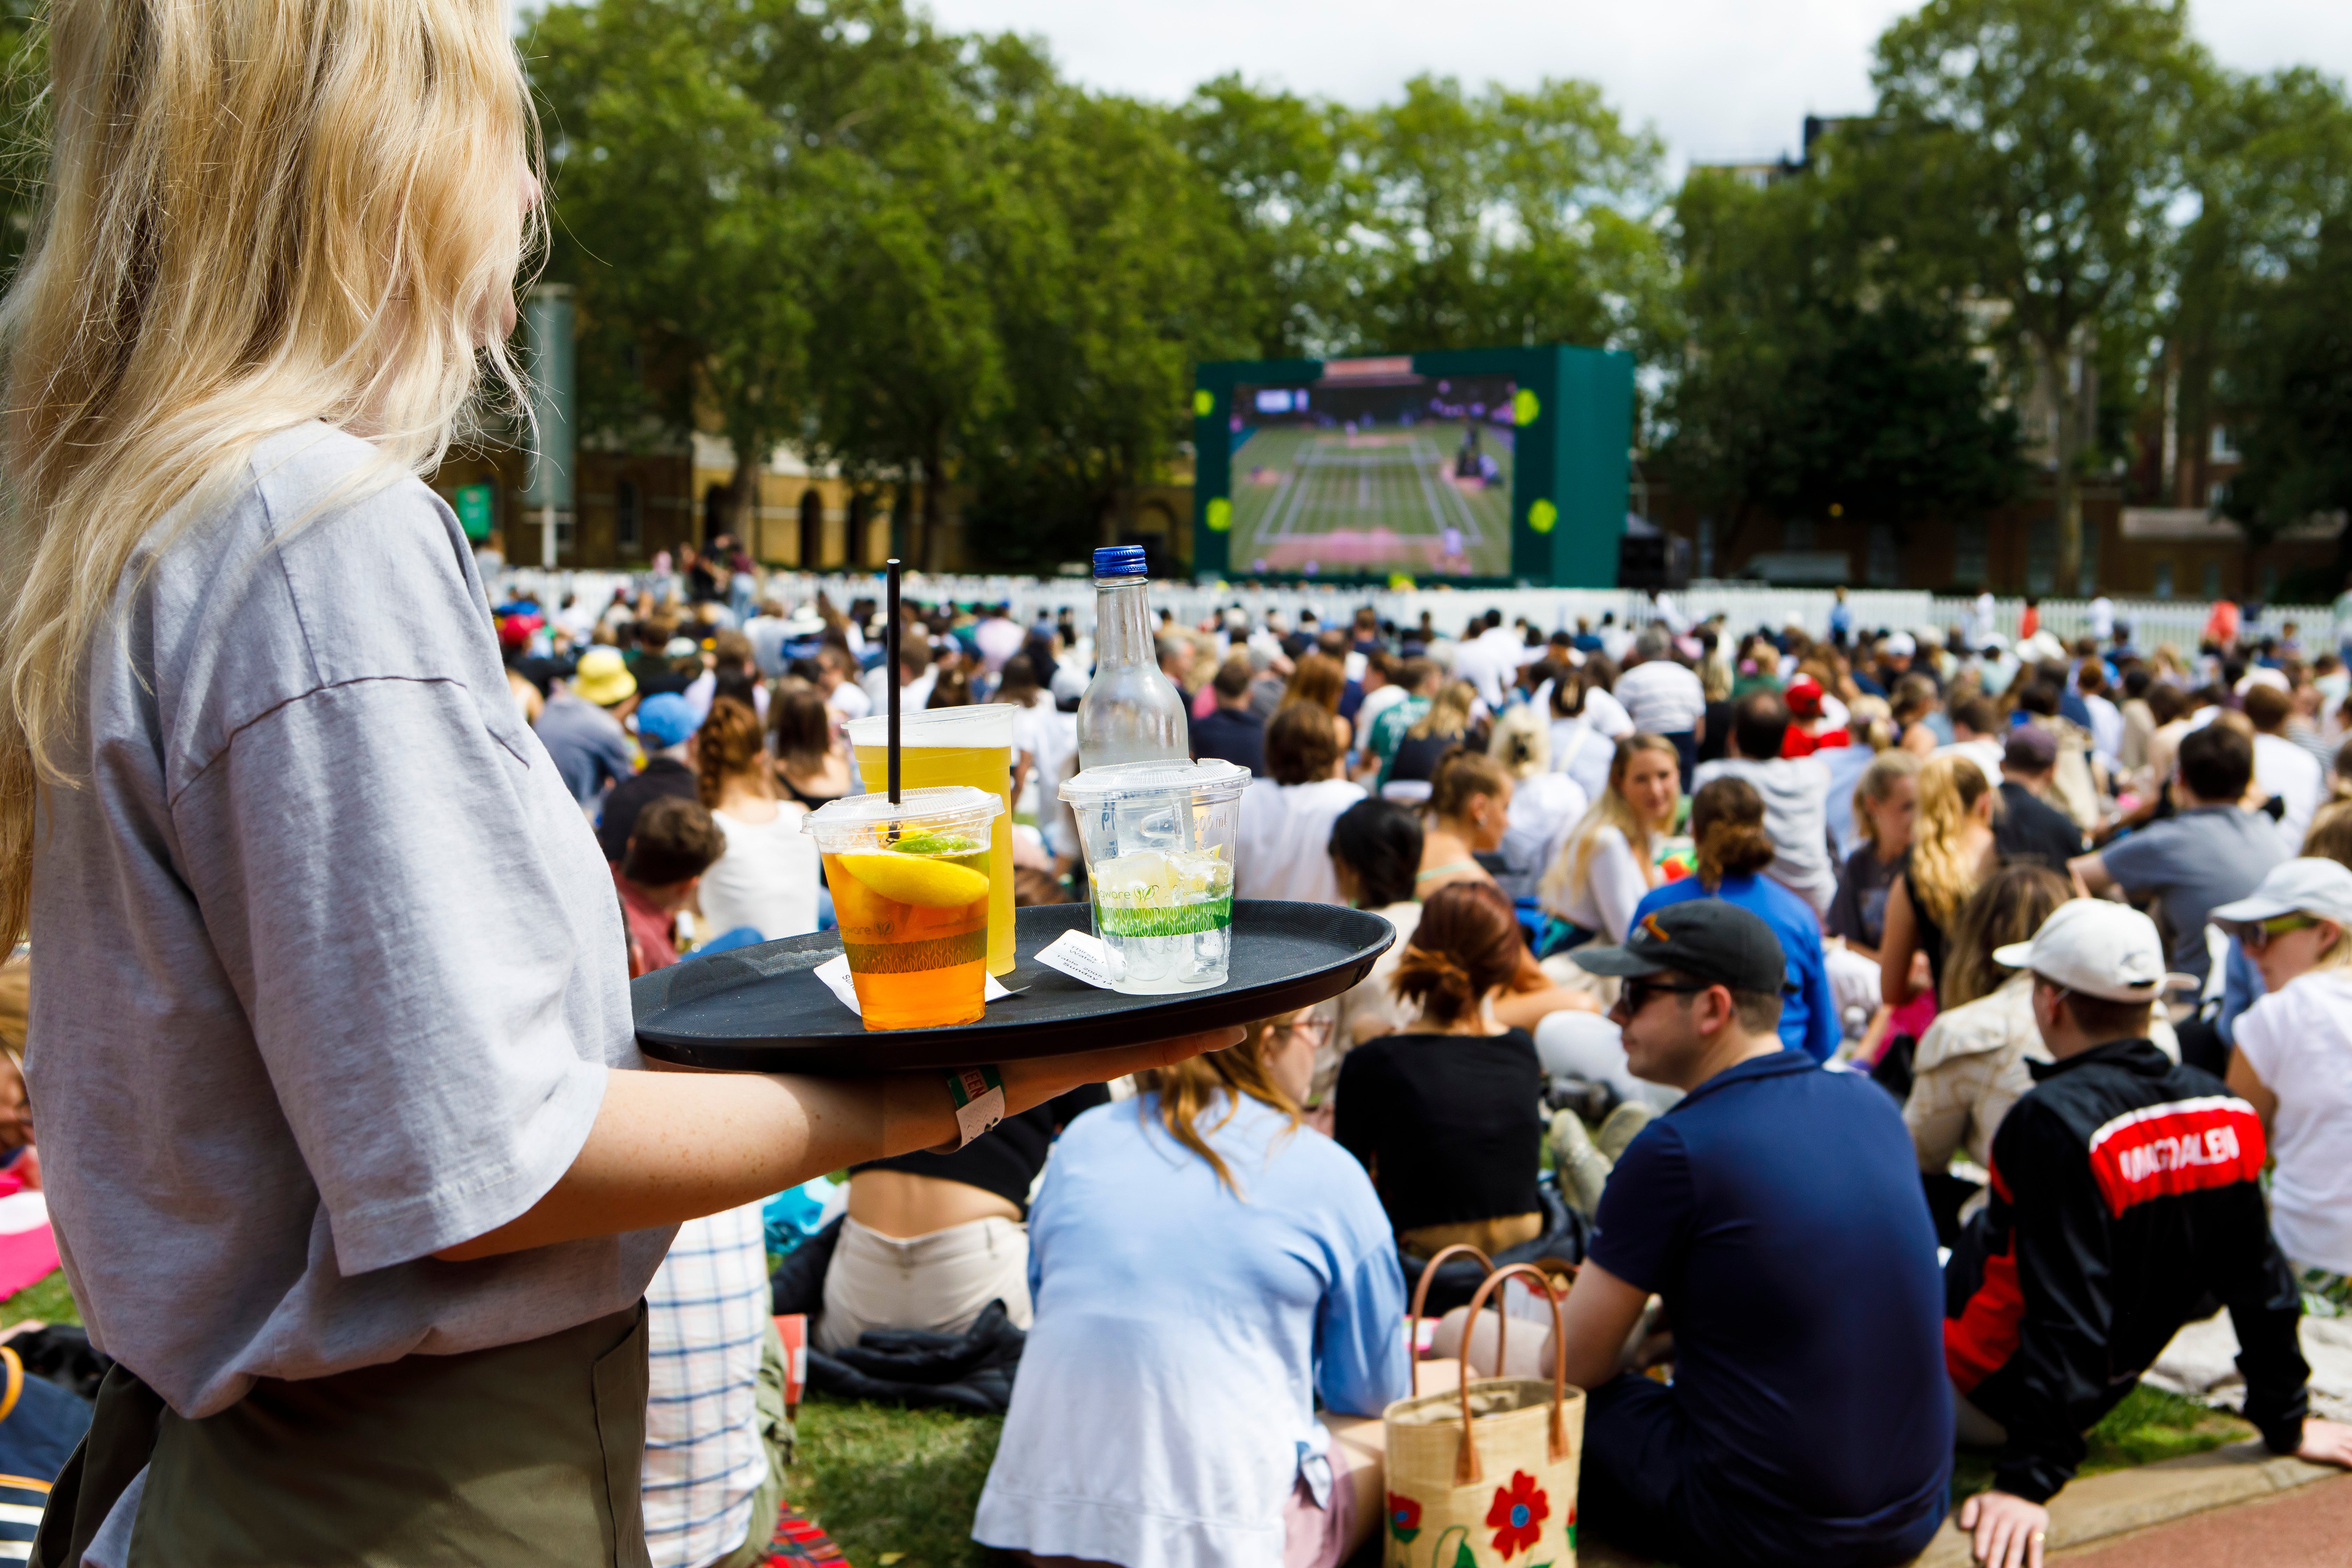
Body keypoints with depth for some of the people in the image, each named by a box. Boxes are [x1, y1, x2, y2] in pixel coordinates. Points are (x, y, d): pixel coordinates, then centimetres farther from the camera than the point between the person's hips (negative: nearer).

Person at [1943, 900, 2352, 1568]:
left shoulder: (2057, 1121, -28)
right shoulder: (2225, 1112, -5)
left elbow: (2065, 1315, -30)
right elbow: (2260, 1282, 3)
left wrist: (2029, 1481, -28)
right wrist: (2286, 1422, 16)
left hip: (1988, 1393, -7)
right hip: (2102, 1392, 7)